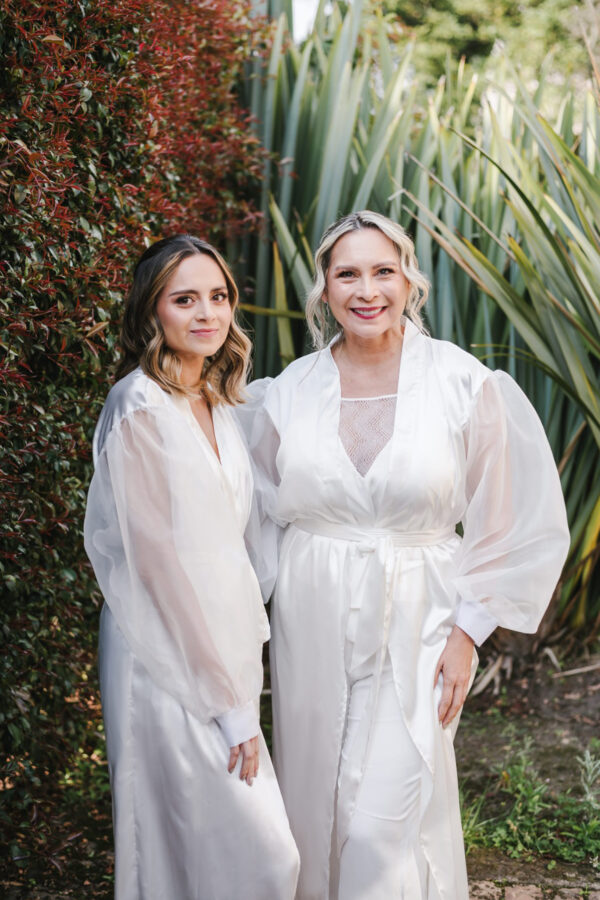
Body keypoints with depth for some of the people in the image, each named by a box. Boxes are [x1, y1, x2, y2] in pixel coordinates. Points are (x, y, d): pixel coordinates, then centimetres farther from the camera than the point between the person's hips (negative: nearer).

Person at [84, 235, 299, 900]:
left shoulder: (215, 403, 12)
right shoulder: (139, 409, -15)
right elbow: (157, 559, -17)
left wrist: (241, 679, 10)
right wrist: (230, 702, -15)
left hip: (219, 647, 8)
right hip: (168, 659, -8)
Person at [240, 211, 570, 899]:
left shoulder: (464, 384, -8)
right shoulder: (291, 390, 0)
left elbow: (518, 525, -2)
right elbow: (258, 510, 13)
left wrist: (468, 632, -5)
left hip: (412, 626, -3)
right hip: (312, 627, 3)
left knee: (384, 823, -5)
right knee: (313, 809, 12)